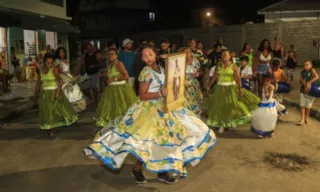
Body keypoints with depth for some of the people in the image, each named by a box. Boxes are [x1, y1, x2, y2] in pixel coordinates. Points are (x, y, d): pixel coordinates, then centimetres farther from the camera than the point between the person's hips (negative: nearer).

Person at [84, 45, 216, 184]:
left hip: (163, 107, 8)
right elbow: (142, 96, -20)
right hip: (149, 109, -8)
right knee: (150, 141, -5)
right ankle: (137, 168, 17)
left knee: (166, 138, 11)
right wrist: (160, 93, -26)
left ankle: (162, 171, 24)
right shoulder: (146, 72, -17)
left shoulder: (161, 68, 6)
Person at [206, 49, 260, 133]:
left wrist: (240, 88, -21)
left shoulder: (234, 66, -6)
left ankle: (230, 123, 23)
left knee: (232, 105, 3)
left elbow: (237, 78, -13)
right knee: (220, 107, 6)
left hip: (231, 88, -3)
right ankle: (222, 125, 19)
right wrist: (209, 86, 4)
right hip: (220, 88, 3)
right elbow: (214, 78, 7)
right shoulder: (218, 67, 4)